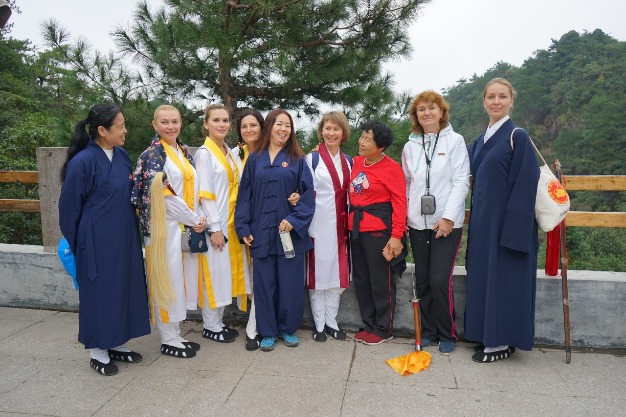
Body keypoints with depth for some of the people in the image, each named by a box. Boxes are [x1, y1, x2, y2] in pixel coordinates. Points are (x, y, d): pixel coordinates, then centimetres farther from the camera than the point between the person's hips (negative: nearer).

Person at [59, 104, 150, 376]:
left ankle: (116, 343, 30)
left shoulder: (122, 155, 4)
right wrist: (75, 244, 0)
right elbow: (69, 206, -7)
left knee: (123, 288, 13)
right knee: (99, 291, 6)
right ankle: (97, 351, 23)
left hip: (124, 238, 7)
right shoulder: (82, 162, -16)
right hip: (97, 241, -7)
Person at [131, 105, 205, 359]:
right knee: (167, 280, 1)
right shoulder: (152, 155, -10)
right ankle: (168, 340, 15)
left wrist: (199, 217, 0)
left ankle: (175, 334, 26)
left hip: (188, 226, 7)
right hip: (165, 228, -7)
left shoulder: (184, 152, 13)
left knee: (183, 278, 12)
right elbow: (161, 194, -16)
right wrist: (194, 219, -11)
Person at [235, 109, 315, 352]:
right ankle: (267, 331, 21)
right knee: (264, 283, 7)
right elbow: (245, 195, 7)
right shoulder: (254, 160, 9)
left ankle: (288, 328, 24)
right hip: (261, 232, 1)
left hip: (290, 232, -1)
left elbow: (307, 193, -2)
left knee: (290, 282, 6)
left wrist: (294, 220, -14)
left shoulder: (297, 160, 5)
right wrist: (243, 228, -1)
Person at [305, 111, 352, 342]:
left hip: (340, 225, 5)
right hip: (319, 225, -5)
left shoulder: (348, 161, 13)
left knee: (338, 273, 9)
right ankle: (319, 324, 16)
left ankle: (331, 321, 23)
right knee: (318, 272, 3)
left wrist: (349, 223, 10)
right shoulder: (312, 158, -2)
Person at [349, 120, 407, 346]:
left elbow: (400, 203, -13)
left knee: (381, 281, 3)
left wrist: (396, 235, -17)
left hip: (378, 229, -7)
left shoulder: (391, 168, -9)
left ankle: (384, 329, 19)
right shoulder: (355, 162, 9)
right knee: (360, 279, 14)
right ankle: (368, 325, 29)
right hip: (356, 228, 7)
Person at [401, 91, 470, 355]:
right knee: (422, 281, 9)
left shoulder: (455, 141, -1)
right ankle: (428, 331, 24)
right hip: (417, 223, 4)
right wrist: (402, 216, 5)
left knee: (440, 281, -7)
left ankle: (447, 335, 13)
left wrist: (448, 217, -14)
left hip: (446, 223, -4)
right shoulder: (410, 146, 11)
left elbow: (461, 181, -6)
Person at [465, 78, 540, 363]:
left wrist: (514, 230, -19)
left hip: (507, 222, -7)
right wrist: (477, 221, 12)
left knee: (504, 279, 1)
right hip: (483, 223, 7)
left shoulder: (518, 137, -9)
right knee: (484, 277, 12)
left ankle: (502, 342, 14)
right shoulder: (480, 141, 12)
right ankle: (490, 335, 26)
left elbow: (525, 186, -15)